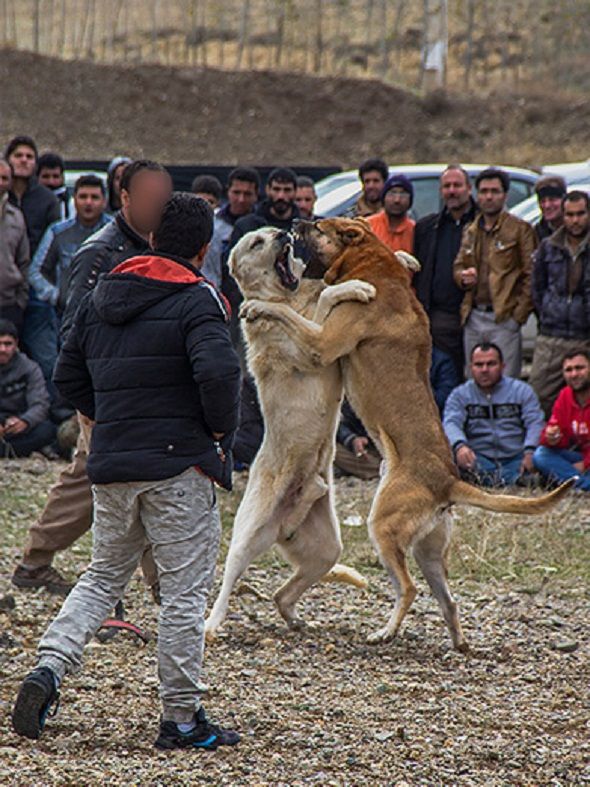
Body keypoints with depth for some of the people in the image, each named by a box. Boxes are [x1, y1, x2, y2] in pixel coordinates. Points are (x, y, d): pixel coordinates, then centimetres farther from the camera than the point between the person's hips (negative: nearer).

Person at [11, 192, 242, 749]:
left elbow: (68, 376, 17)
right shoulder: (196, 299, -8)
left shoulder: (101, 297, 13)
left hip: (110, 465, 6)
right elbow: (217, 371, -23)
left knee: (103, 576, 18)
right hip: (179, 464, -6)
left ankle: (49, 666, -3)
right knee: (185, 590, 1)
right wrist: (221, 432, -8)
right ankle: (180, 720, 5)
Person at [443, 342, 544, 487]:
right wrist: (459, 446, -30)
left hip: (515, 458, 0)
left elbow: (535, 423, -1)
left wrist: (530, 452, -23)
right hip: (478, 459, 0)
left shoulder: (522, 391, 12)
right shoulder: (460, 395, 12)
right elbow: (451, 423, -5)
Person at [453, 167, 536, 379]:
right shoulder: (470, 231, 17)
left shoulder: (520, 229, -2)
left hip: (504, 321, -6)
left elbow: (530, 276, -6)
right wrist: (463, 276, -1)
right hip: (473, 319, 6)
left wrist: (519, 314, -12)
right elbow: (458, 266, 23)